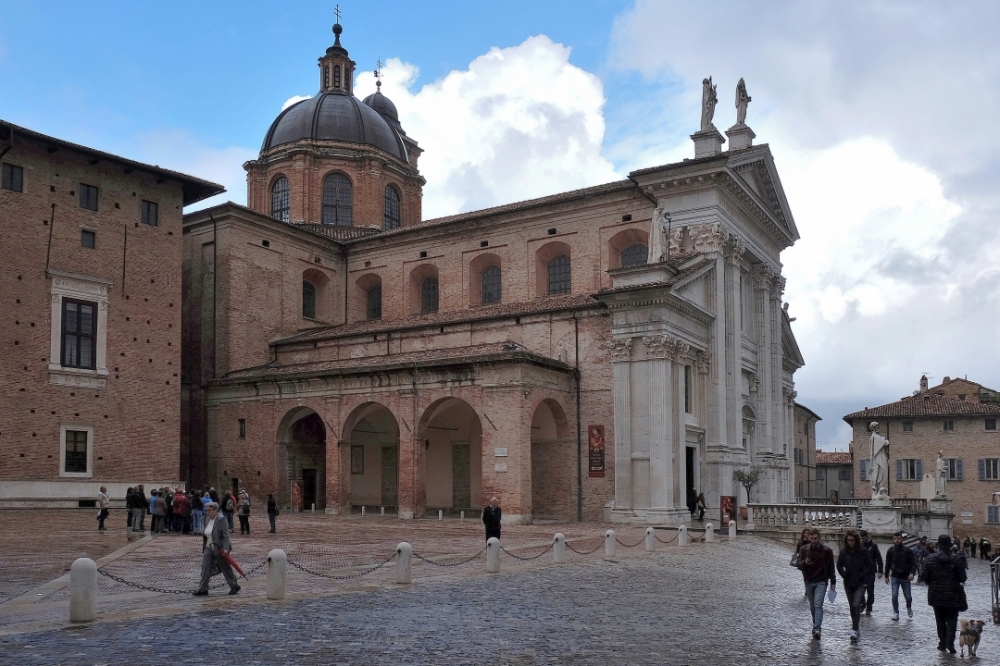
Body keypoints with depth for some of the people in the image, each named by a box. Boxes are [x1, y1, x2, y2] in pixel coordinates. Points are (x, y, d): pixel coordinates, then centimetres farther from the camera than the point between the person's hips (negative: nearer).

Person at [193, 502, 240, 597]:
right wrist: (204, 548, 17)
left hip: (220, 549, -7)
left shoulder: (222, 519, -14)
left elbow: (226, 535, -19)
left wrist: (225, 548, -26)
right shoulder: (207, 520, 10)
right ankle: (203, 589, -1)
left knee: (226, 568, 4)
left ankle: (234, 586, 19)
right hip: (209, 548, 7)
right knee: (205, 567, -3)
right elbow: (206, 535, 17)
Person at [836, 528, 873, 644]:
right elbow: (839, 565, 11)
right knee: (852, 606, 11)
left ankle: (855, 630, -14)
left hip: (860, 583, -4)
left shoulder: (863, 551, -7)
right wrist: (844, 575, -1)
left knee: (856, 605, -16)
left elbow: (870, 566, -2)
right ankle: (856, 628, 25)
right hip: (848, 583, 4)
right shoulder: (844, 551, 1)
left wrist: (863, 577, -9)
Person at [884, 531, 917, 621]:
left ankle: (909, 608, 38)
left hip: (905, 577, -1)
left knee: (908, 596, 6)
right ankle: (896, 613, 2)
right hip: (895, 577, 1)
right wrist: (886, 576, 10)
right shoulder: (890, 551, 1)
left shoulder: (908, 551, -5)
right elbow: (887, 564, 9)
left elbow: (913, 562, -6)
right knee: (894, 596, -9)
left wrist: (912, 573, -22)